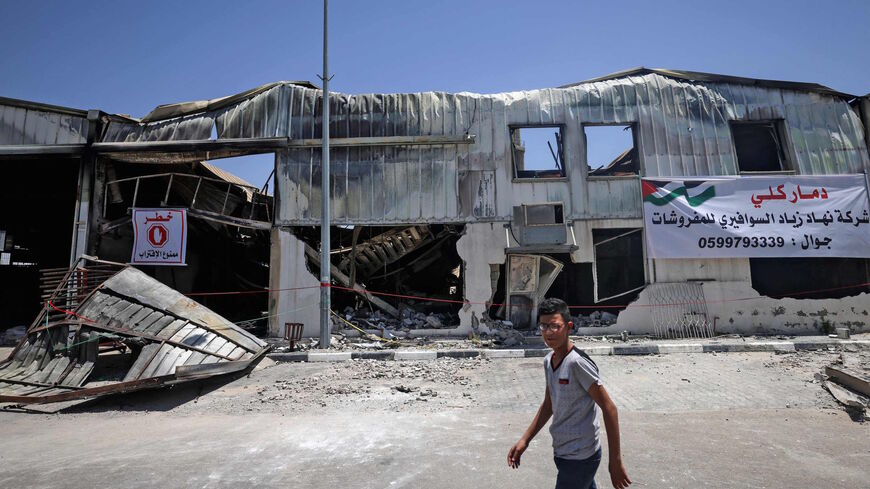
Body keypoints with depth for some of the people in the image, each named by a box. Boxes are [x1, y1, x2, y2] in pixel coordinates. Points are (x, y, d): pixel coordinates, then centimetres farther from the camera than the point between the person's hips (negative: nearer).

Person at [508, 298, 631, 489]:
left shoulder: (577, 362, -22)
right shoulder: (548, 360, 3)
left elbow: (608, 408, -19)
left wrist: (615, 461, -17)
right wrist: (525, 440, 10)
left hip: (579, 458, -8)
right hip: (563, 452, 8)